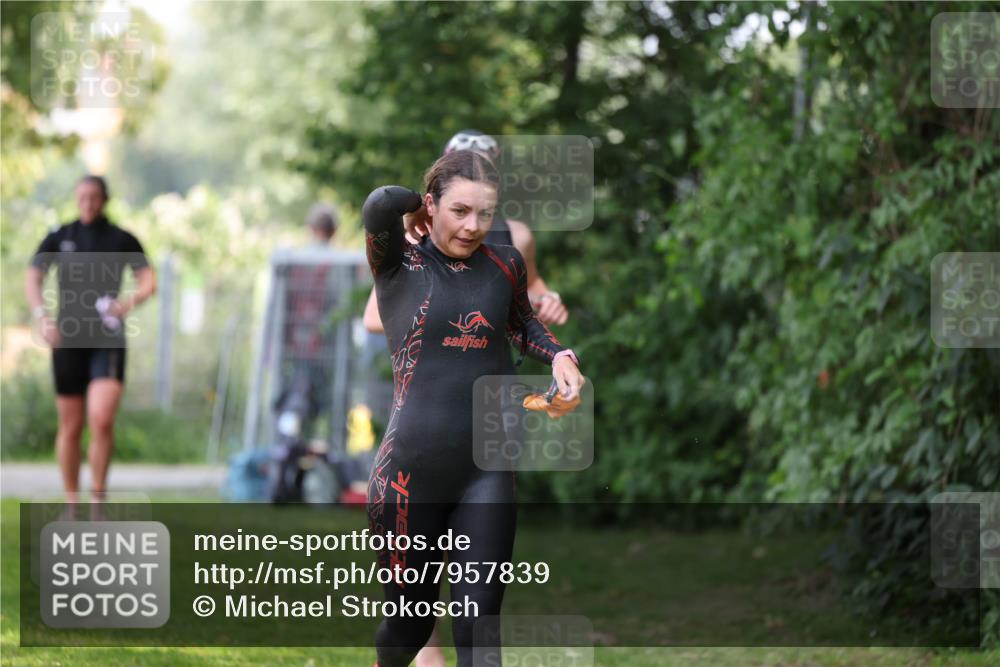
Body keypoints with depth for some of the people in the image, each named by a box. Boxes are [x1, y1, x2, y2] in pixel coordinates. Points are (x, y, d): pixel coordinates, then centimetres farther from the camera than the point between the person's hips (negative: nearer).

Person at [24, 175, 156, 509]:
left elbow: (149, 281, -1)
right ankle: (71, 504, 18)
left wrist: (131, 301, -23)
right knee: (70, 428, 5)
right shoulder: (60, 237, 6)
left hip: (108, 341, -1)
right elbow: (32, 280, 2)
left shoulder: (122, 240, 4)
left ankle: (97, 499, -8)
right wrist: (42, 316, -15)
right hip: (68, 340, 1)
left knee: (102, 421, -18)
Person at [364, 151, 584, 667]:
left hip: (487, 473, 2)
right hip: (410, 471, -2)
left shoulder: (504, 264, 6)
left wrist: (559, 356, 8)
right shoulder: (398, 266, -4)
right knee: (410, 616, 12)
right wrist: (422, 208, -3)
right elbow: (379, 205, -24)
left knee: (477, 624, -3)